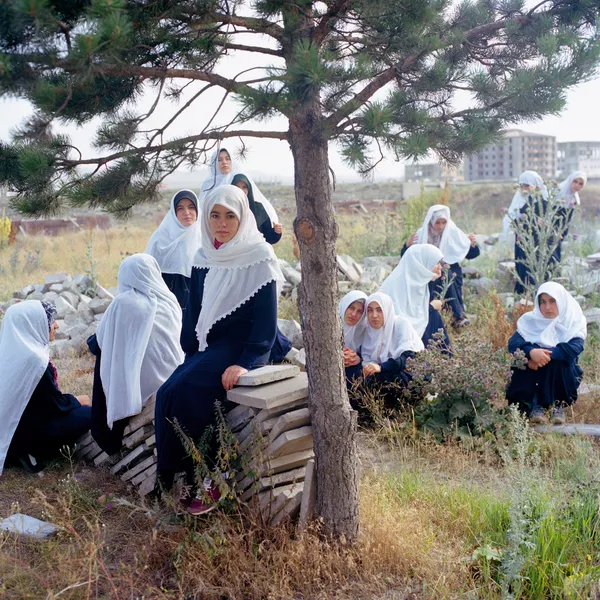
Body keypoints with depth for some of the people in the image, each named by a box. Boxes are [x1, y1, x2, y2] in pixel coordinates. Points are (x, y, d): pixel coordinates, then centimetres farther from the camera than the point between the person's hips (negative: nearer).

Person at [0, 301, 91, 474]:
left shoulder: (16, 348, -1)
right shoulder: (34, 359, -28)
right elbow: (56, 404, -17)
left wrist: (72, 400, 10)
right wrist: (78, 400, 0)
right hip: (24, 429, -9)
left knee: (72, 405, 18)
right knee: (88, 414, -6)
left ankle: (25, 447, 11)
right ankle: (30, 450, -2)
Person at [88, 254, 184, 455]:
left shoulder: (123, 303, -11)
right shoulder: (170, 301, 2)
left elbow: (98, 343, 0)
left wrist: (92, 341, 26)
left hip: (137, 384, -5)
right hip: (171, 379, 5)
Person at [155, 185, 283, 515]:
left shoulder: (259, 258, -8)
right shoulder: (204, 258, 10)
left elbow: (266, 320, -11)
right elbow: (194, 311, 15)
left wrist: (245, 363, -20)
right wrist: (190, 353, 3)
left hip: (240, 346, -6)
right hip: (206, 347, 6)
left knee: (181, 392, -26)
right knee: (171, 393, -20)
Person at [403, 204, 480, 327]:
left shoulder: (453, 233, -3)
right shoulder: (422, 234, -3)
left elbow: (470, 254, -2)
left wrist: (473, 244, -22)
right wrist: (408, 245, -21)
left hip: (450, 272, 0)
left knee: (446, 275, -33)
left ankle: (458, 315, -32)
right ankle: (459, 315, -31)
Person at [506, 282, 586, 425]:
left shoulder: (574, 322, -4)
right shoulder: (530, 320, 0)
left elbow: (575, 348, -24)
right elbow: (513, 343, -17)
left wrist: (547, 354, -36)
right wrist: (531, 352, -38)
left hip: (563, 377, -1)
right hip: (532, 377, 1)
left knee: (559, 357, -30)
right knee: (525, 355, -27)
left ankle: (557, 405, -17)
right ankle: (535, 405, -23)